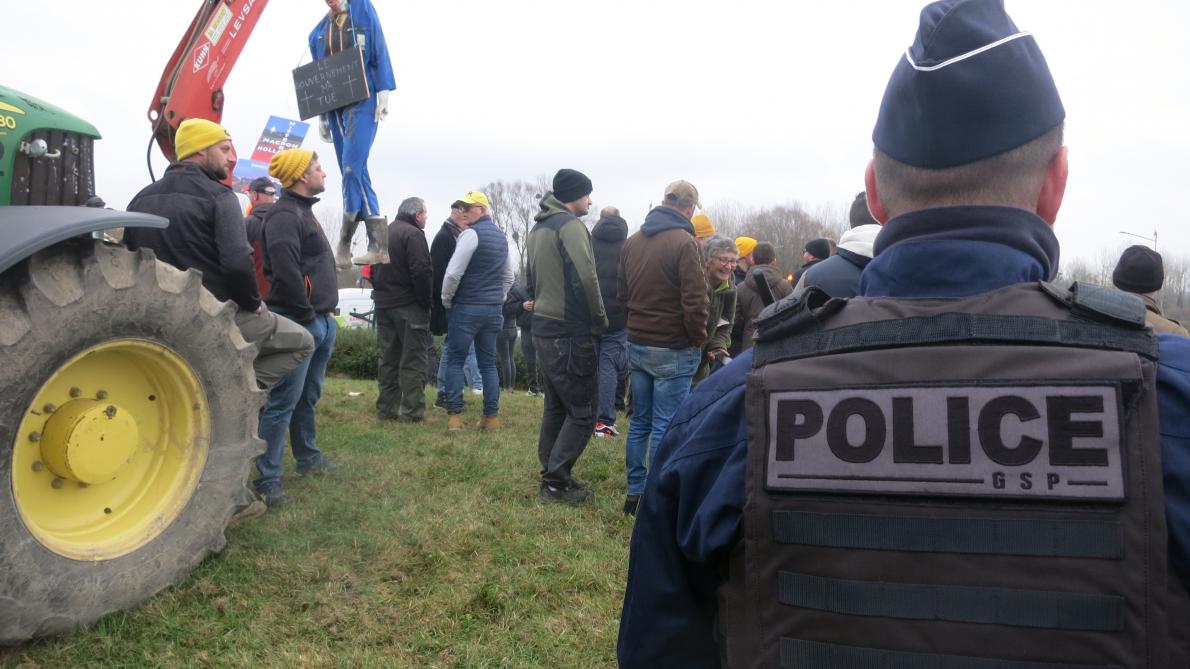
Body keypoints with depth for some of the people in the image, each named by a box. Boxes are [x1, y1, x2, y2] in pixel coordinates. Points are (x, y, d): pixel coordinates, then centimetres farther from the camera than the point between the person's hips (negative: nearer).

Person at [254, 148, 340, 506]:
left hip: (320, 321, 10)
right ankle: (267, 480, -4)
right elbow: (286, 272, -25)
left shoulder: (304, 212, 19)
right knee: (283, 402, -7)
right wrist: (306, 313, -17)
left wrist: (326, 312, 16)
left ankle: (308, 458, 33)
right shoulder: (284, 215, -14)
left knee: (308, 397, 20)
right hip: (300, 324, -10)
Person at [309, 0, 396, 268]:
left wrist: (383, 91, -10)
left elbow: (380, 53, -1)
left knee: (352, 168, -16)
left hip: (363, 102, -5)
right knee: (354, 173, -1)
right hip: (334, 105, 6)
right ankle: (379, 244, -1)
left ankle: (344, 244, -10)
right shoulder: (319, 31, 16)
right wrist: (321, 115, 16)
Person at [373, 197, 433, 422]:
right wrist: (426, 302, -13)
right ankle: (412, 411, -5)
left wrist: (381, 294, 19)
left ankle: (386, 409, 14)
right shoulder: (413, 234, -11)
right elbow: (422, 273, -19)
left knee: (389, 359, 12)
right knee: (413, 360, -4)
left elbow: (374, 270, 21)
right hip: (409, 306, -8)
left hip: (383, 304, 8)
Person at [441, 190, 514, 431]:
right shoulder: (501, 236, 14)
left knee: (455, 361, 1)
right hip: (493, 309, 7)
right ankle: (492, 416, 8)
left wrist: (446, 299, -2)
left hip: (467, 307, -7)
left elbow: (453, 273, -16)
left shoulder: (471, 233, -11)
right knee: (488, 363, 9)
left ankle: (454, 415, -3)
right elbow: (509, 276, 20)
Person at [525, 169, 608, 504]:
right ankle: (556, 483, -2)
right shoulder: (571, 225, -14)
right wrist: (599, 322, -12)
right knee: (582, 411, -2)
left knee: (555, 406, 16)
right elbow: (585, 279, -23)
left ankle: (552, 477, 21)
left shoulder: (538, 228, 16)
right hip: (571, 334, -9)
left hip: (543, 328, 9)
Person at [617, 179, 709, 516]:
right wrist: (698, 340, -3)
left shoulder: (632, 241, 9)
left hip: (636, 343, 7)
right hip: (672, 349, -7)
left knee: (639, 421, 15)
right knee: (664, 427, -1)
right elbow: (695, 302, -17)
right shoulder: (685, 243, -15)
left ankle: (634, 492, 21)